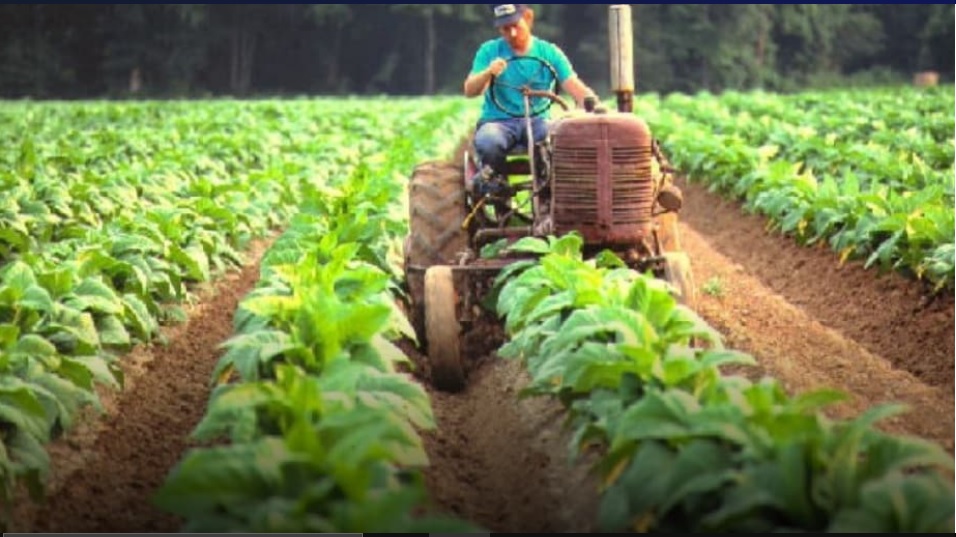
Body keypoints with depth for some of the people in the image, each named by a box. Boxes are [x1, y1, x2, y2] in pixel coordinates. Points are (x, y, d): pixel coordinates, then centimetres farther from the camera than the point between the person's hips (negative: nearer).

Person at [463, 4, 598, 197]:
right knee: (488, 144, -36)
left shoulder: (549, 52, 4)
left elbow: (575, 87, -6)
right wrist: (488, 73, -27)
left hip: (537, 121, 1)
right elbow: (470, 91, -6)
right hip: (498, 121, -1)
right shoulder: (489, 51, 3)